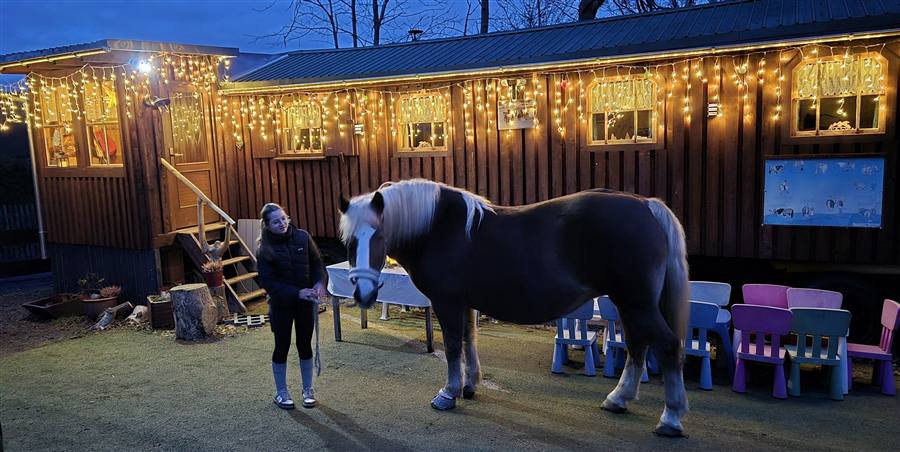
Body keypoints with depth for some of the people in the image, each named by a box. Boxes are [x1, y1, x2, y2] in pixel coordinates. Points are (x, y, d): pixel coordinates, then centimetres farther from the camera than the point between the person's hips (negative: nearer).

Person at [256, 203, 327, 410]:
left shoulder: (302, 237, -6)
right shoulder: (265, 250, -14)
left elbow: (316, 262, 3)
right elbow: (268, 283, -15)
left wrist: (319, 282, -16)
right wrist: (297, 293, -25)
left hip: (305, 302, 2)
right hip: (281, 304, -2)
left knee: (305, 345, 11)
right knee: (282, 347, 9)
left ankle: (308, 390, 27)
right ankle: (281, 392, 26)